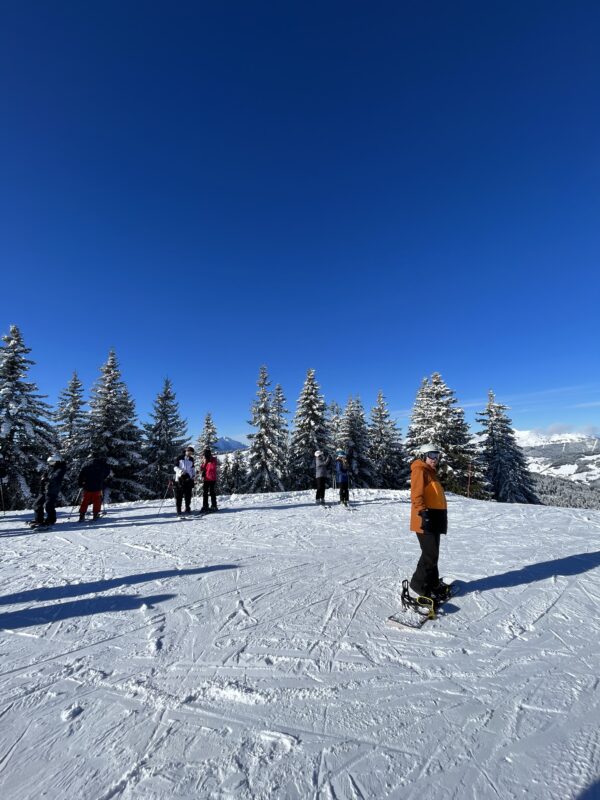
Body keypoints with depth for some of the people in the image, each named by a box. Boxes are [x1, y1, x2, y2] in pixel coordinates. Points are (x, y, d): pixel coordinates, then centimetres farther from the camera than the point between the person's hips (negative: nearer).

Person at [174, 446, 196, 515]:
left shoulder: (191, 459, 12)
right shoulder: (179, 458, 0)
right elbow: (175, 467, -1)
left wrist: (194, 475, 10)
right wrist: (180, 471, -20)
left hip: (188, 479, 3)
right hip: (180, 478, -3)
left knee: (188, 495, 4)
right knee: (179, 494, -2)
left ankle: (188, 508, 14)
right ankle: (178, 509, 7)